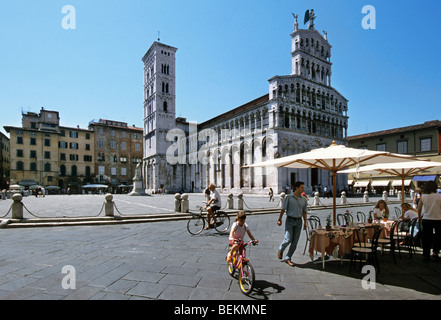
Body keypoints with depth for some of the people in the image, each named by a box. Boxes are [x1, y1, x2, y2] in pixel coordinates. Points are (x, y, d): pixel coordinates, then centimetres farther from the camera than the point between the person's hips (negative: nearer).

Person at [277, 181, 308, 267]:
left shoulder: (304, 199, 7)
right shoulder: (289, 197, -4)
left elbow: (304, 212, 15)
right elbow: (283, 209, -1)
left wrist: (305, 222, 9)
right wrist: (279, 219, -2)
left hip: (299, 221, 4)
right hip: (290, 221, -4)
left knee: (295, 242, 4)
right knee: (288, 239, -10)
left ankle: (288, 258, 18)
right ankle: (280, 250, 22)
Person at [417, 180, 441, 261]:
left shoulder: (422, 197, -4)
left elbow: (419, 209, 0)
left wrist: (419, 218, 14)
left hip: (426, 220, 2)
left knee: (426, 237, 10)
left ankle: (426, 254, 14)